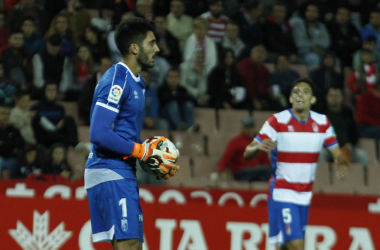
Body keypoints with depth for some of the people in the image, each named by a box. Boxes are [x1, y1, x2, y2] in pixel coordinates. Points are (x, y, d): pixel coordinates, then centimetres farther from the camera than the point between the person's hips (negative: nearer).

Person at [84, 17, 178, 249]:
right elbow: (99, 134, -22)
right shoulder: (116, 80, -14)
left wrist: (154, 158, 9)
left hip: (124, 174, 10)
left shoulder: (136, 82, 18)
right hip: (111, 173, -10)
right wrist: (143, 152, -17)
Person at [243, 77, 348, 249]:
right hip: (282, 194, -5)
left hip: (305, 195, 5)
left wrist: (341, 163, -19)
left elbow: (337, 153, 6)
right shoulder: (277, 121, -10)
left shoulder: (322, 123, 3)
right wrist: (259, 147, -37)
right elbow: (247, 154, -13)